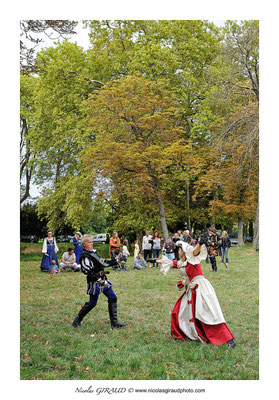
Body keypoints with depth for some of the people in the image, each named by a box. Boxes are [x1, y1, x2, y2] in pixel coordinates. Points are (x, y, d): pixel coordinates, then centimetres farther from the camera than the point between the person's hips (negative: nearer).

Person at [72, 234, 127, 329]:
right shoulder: (84, 256, -15)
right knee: (92, 303, -1)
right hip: (94, 282, -9)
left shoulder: (93, 253, 16)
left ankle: (114, 323, 8)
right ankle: (77, 320, 20)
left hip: (102, 280, 9)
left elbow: (103, 263, 19)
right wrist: (99, 280, -27)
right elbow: (89, 272, -22)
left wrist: (116, 261, 9)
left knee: (113, 298, 4)